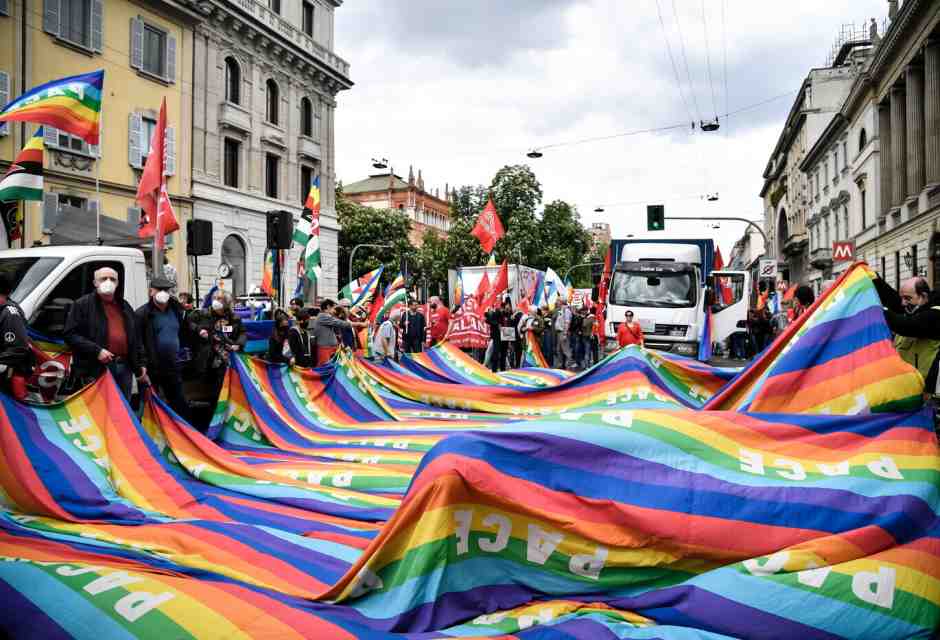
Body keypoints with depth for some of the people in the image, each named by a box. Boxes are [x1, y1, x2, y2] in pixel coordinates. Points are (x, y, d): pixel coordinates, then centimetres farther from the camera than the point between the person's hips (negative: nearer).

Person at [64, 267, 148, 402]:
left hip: (124, 367, 6)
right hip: (96, 369, -6)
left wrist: (140, 365, 15)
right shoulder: (83, 305, 1)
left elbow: (135, 339, 23)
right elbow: (70, 335, -7)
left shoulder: (125, 306, 19)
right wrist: (96, 350, -18)